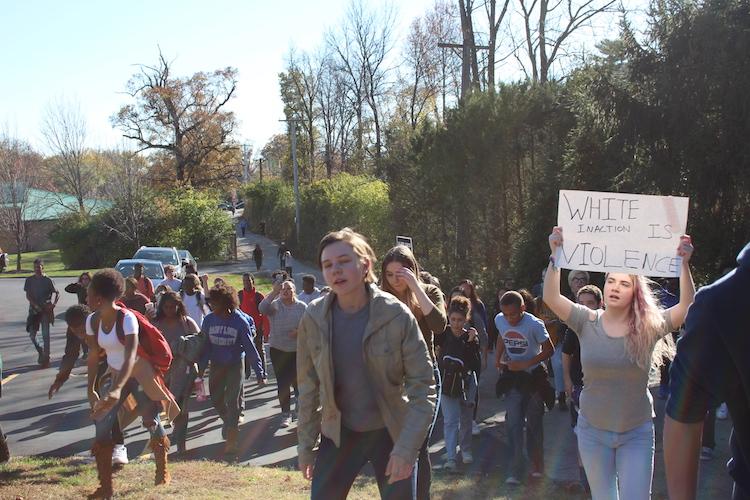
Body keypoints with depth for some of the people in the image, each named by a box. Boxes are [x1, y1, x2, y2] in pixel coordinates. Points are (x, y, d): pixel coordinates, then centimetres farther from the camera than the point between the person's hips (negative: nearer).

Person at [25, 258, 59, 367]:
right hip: (34, 310, 3)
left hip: (46, 310, -2)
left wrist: (54, 303, -16)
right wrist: (36, 305, -14)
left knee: (45, 335, -3)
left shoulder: (47, 280, -2)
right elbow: (28, 296, 0)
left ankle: (46, 358, 2)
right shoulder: (30, 280, 4)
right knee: (32, 335, 1)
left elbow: (57, 293, 1)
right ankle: (40, 351, 26)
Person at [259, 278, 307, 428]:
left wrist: (300, 331, -18)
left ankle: (299, 397, 41)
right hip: (278, 350, 0)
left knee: (297, 379, 7)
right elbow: (262, 308, -24)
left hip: (298, 350, 0)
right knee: (282, 382, 2)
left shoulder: (302, 307, 0)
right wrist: (274, 292, -29)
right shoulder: (275, 305, -3)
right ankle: (286, 413, 12)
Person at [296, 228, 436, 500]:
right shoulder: (313, 318, -8)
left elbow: (422, 387, -15)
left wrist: (406, 447, -21)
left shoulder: (397, 315, -16)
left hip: (392, 433, -2)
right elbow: (308, 386, 2)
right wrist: (305, 444, 3)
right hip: (338, 434, 2)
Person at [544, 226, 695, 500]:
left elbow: (687, 307, -22)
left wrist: (684, 264, -34)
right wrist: (556, 255, -30)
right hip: (593, 429, 2)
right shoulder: (587, 322, -6)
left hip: (636, 433, -1)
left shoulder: (649, 328, -8)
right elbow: (551, 297, -18)